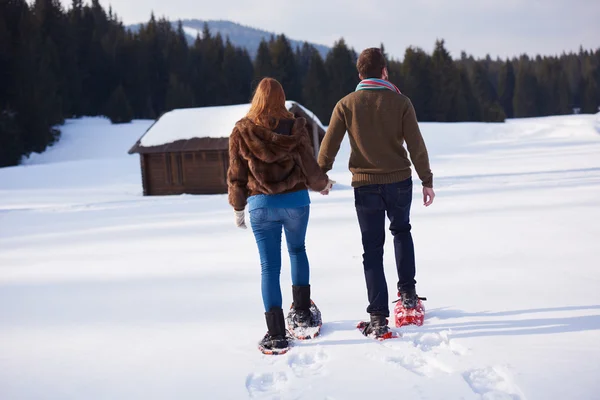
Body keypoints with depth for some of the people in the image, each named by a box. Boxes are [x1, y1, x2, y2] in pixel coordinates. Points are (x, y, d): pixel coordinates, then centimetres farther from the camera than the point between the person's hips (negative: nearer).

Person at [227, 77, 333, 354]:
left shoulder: (242, 131, -4)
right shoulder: (294, 127, -5)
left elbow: (236, 175, 0)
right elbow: (310, 168, -3)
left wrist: (238, 207, 12)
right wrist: (323, 183, 18)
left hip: (261, 205, -1)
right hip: (296, 200, 1)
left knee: (269, 267, 3)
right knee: (297, 250, 26)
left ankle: (276, 335, 2)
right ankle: (302, 311, 25)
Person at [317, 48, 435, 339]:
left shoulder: (346, 104, -3)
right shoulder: (400, 102, -5)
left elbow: (329, 145, -2)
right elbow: (416, 145, -5)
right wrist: (427, 180, 3)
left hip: (365, 185, 0)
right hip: (399, 181, 0)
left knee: (372, 249, 7)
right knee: (401, 231, 28)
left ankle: (378, 318, 4)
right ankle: (407, 291, 21)